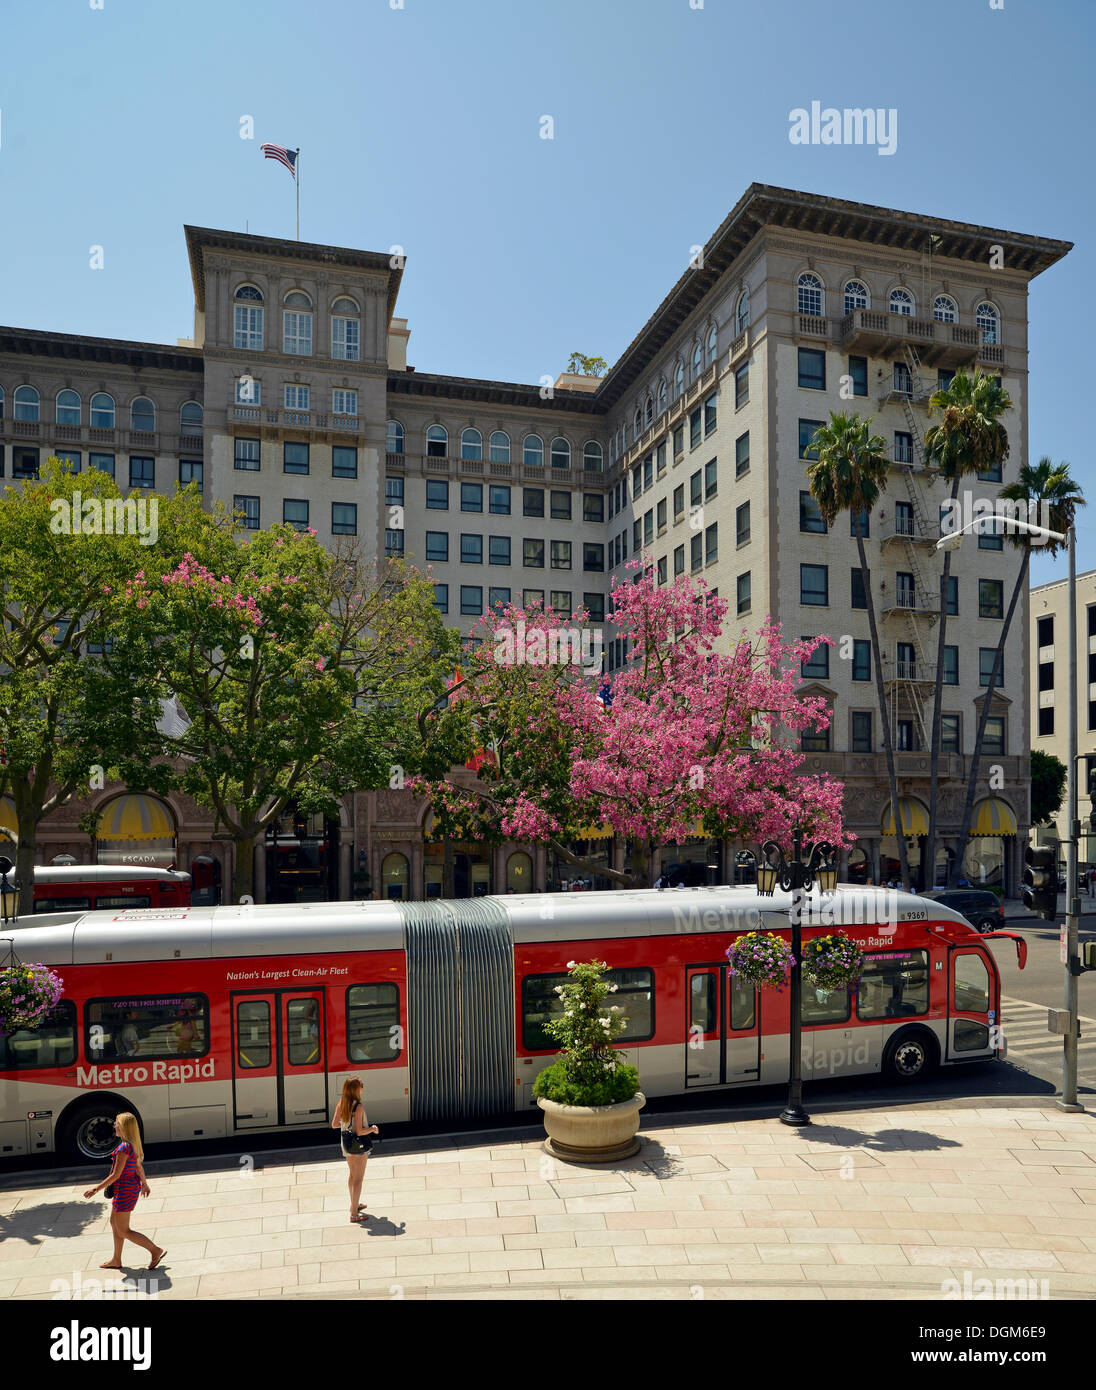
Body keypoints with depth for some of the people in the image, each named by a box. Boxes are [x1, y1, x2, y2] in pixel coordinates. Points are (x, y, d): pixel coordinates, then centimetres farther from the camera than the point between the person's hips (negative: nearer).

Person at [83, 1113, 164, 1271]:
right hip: (133, 1186, 10)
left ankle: (156, 1250, 1)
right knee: (114, 1222, 23)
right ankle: (116, 1260, 35)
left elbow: (116, 1175, -22)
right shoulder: (134, 1144, 5)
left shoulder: (124, 1148, -24)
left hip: (125, 1190, -10)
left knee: (123, 1231, 1)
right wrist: (144, 1184, 29)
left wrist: (96, 1189, -14)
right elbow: (139, 1166, 16)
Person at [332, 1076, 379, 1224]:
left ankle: (354, 1205, 41)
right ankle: (354, 1214, 5)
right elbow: (359, 1131, -24)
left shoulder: (341, 1104, -4)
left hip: (346, 1144, 7)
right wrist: (373, 1129, -7)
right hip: (360, 1145, -7)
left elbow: (334, 1124, 1)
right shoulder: (358, 1107, -25)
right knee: (358, 1179, 2)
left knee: (352, 1175, 25)